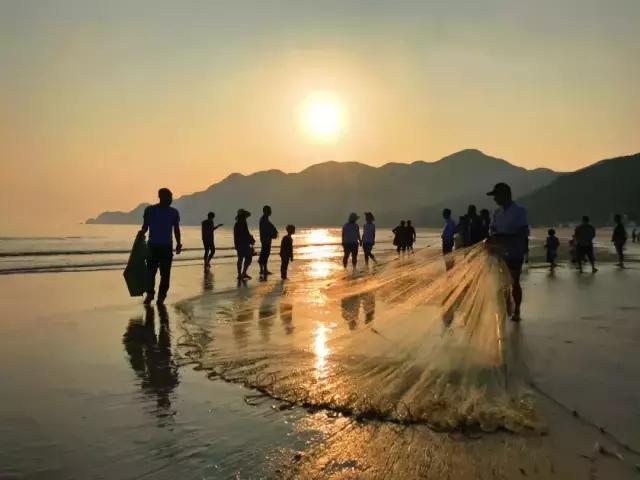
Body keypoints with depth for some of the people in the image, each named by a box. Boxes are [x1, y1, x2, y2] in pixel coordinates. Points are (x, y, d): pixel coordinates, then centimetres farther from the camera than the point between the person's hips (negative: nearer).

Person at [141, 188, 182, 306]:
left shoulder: (173, 213, 4)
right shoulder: (149, 210, 0)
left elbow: (176, 230, 10)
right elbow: (145, 226, 7)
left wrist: (178, 244, -1)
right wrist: (141, 232, -15)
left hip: (167, 247, 1)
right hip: (153, 246, -1)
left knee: (165, 274, -2)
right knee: (150, 272, -4)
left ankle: (161, 296, 7)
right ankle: (150, 294, 15)